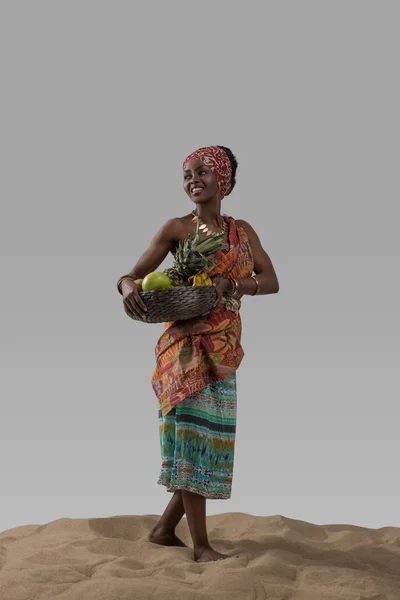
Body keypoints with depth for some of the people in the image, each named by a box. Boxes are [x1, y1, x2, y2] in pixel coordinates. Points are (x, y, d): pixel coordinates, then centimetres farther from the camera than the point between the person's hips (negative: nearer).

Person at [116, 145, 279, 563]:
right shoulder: (176, 228, -1)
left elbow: (271, 281, 3)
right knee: (194, 433, -7)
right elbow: (132, 275, -3)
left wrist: (234, 284, -17)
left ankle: (164, 529, 21)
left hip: (223, 347, 5)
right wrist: (129, 288, -28)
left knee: (213, 436, 7)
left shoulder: (242, 231, 11)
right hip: (187, 343, -5)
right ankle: (201, 545, -1)